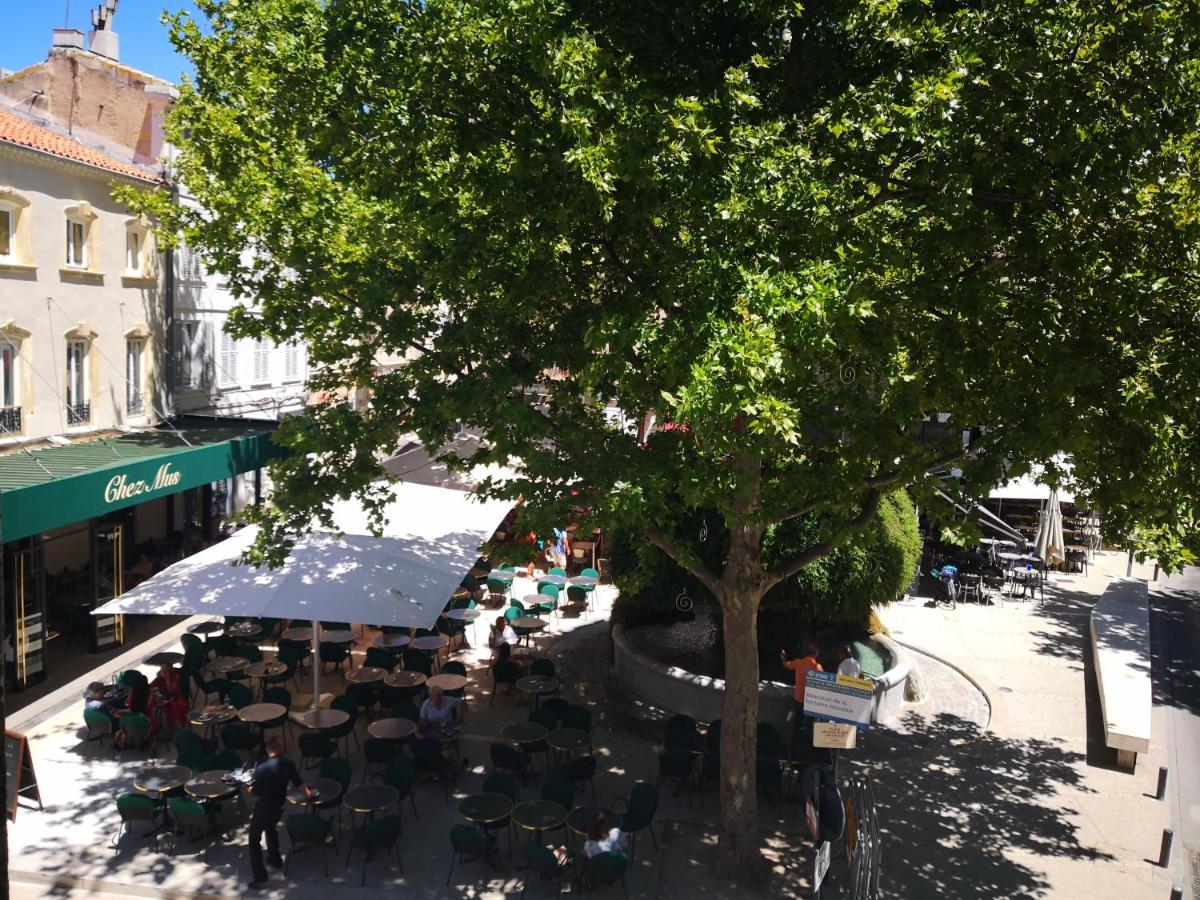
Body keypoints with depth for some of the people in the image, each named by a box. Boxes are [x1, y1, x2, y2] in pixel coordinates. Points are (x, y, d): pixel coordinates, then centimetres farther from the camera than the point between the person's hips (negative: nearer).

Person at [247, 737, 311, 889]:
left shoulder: (262, 767, -22)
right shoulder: (288, 763, -4)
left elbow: (255, 791, -19)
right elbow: (297, 782, 10)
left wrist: (251, 788, 5)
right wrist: (307, 792, 29)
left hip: (263, 807, -6)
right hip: (279, 806, 6)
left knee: (254, 839, 5)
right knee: (270, 828, 32)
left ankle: (259, 875, -1)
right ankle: (275, 859, 43)